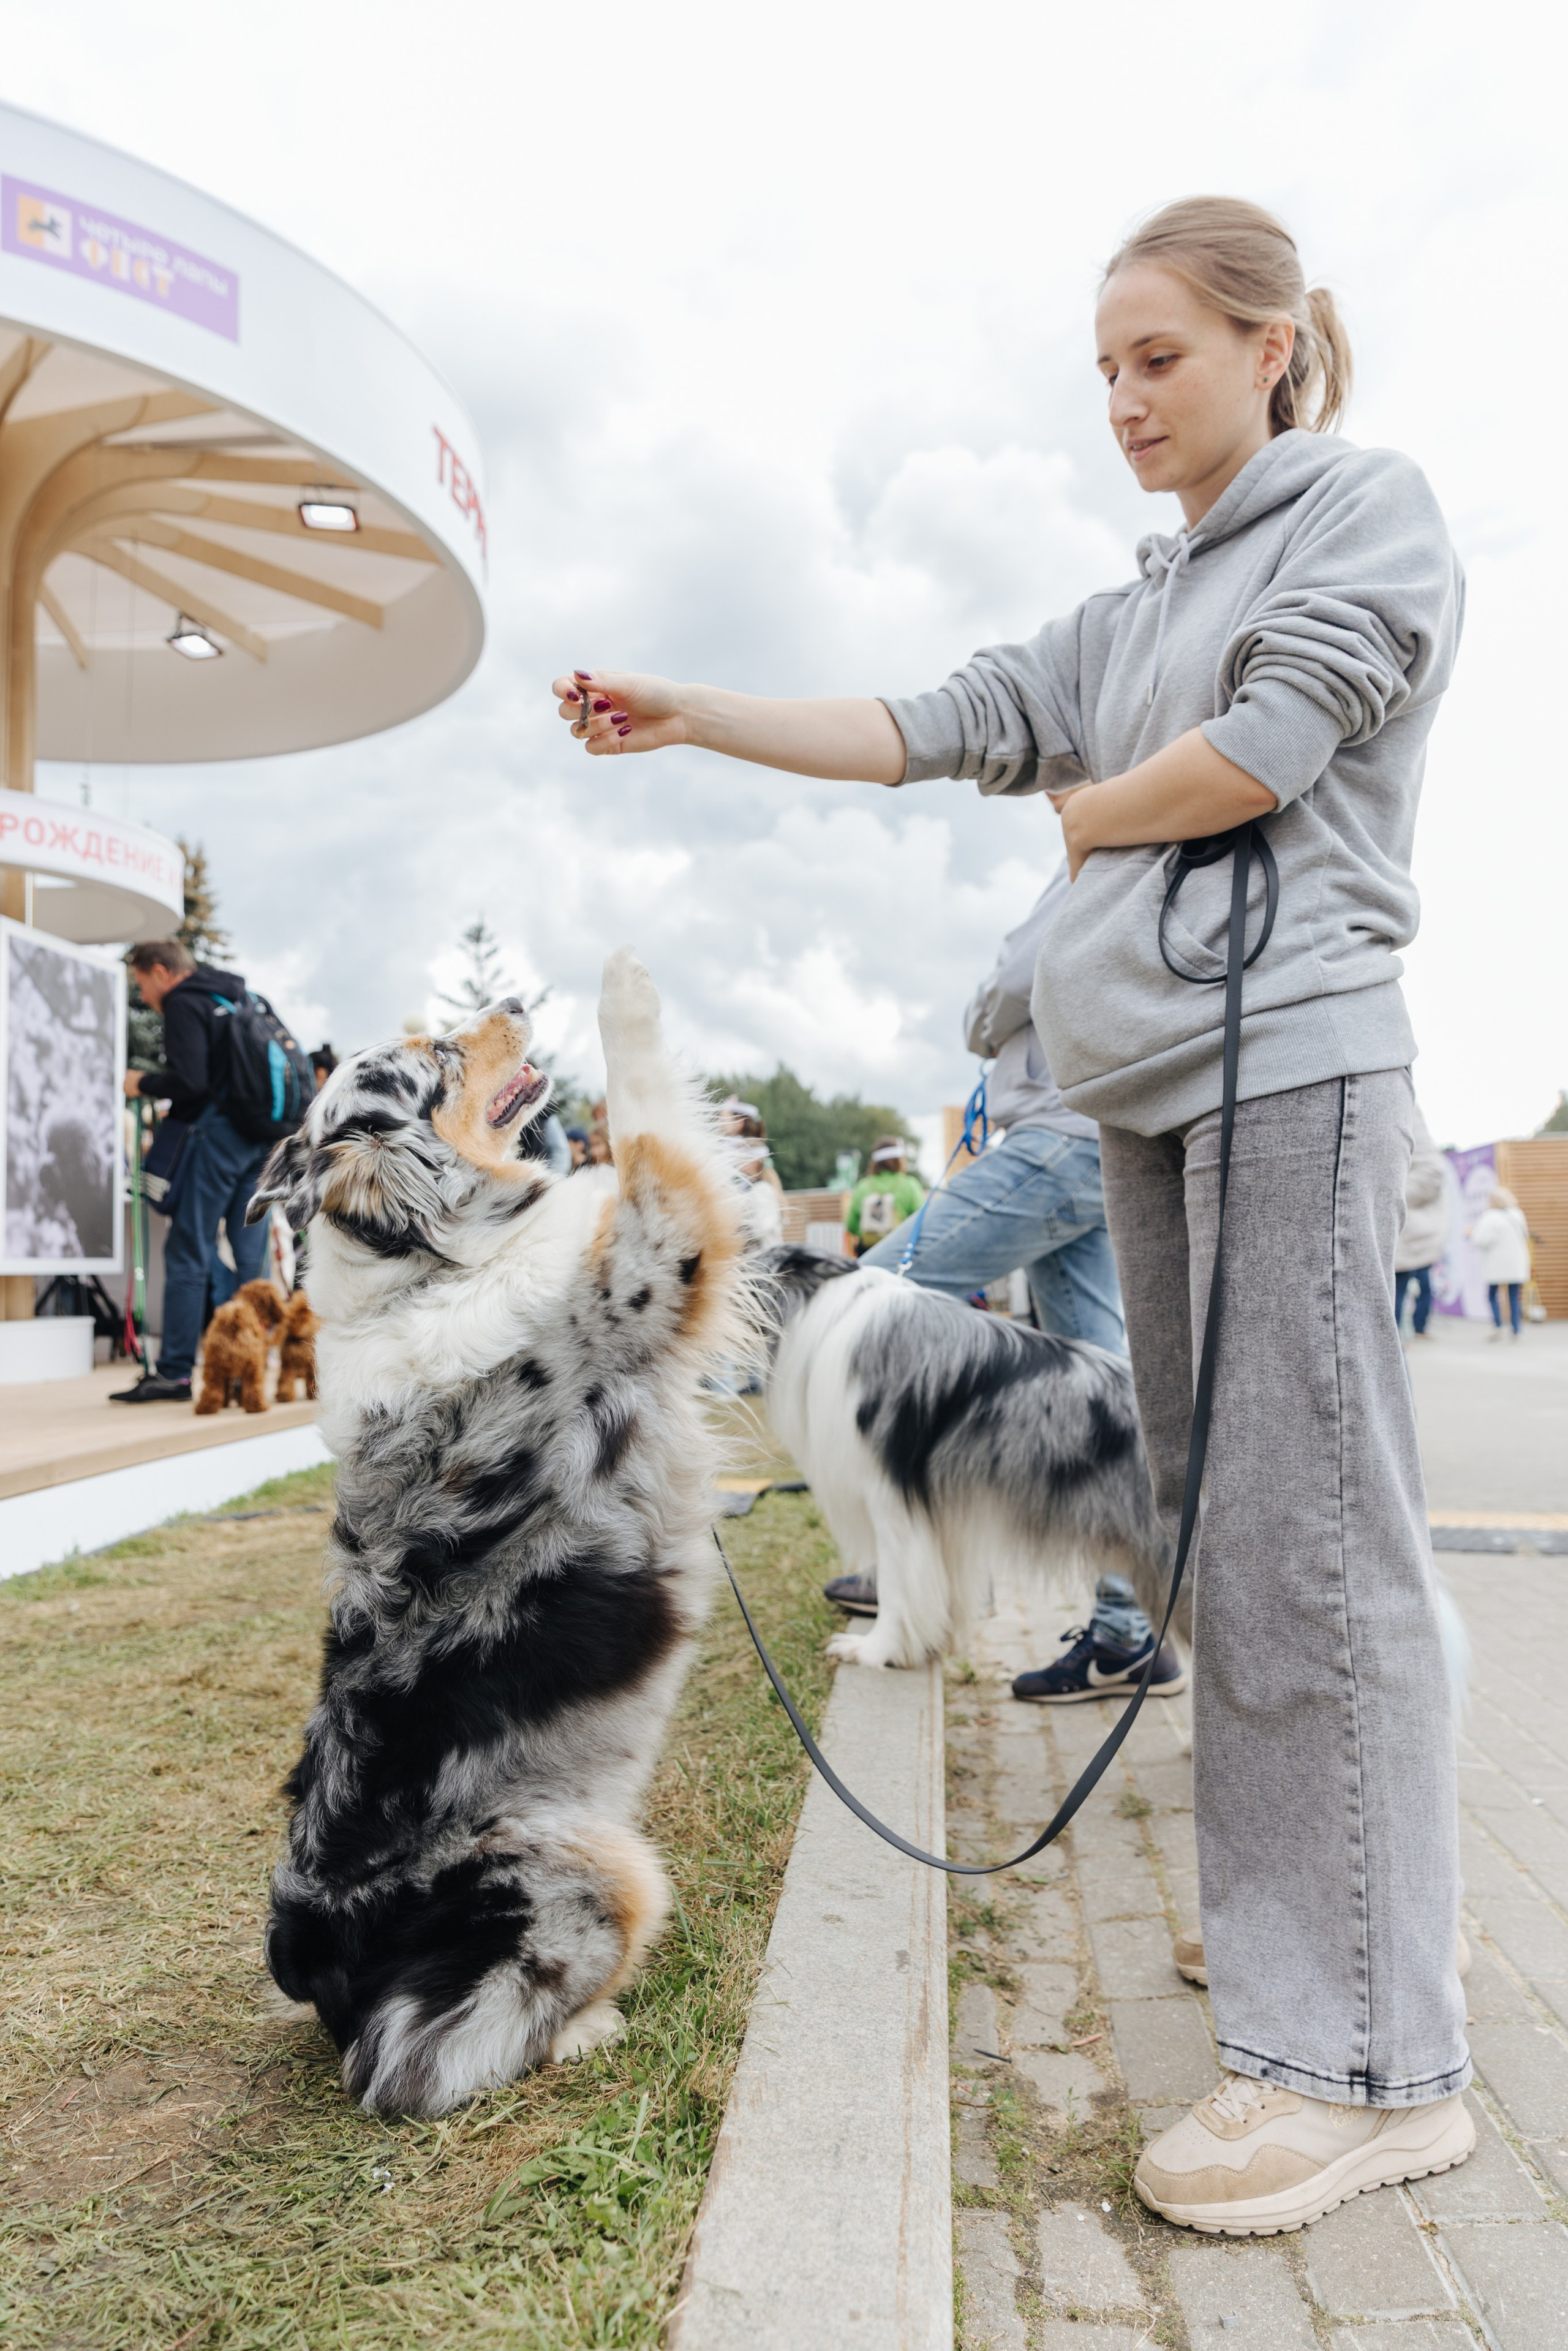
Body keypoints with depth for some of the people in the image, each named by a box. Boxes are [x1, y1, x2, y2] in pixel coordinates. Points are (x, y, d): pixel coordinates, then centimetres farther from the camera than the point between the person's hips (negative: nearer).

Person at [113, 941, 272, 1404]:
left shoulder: (184, 1005, -3)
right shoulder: (241, 999, 22)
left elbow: (188, 1080, -16)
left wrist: (143, 1083, 3)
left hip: (218, 1134, -8)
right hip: (260, 1137, 8)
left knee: (188, 1253, -4)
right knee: (250, 1255, 7)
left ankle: (175, 1372, -4)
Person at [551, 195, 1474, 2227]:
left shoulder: (1371, 506, 6)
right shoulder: (1131, 612, 25)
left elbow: (1264, 745, -10)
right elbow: (936, 727, 16)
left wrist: (1088, 814, 7)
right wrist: (689, 717, 9)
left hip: (1289, 1055, -7)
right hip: (1150, 1081, 8)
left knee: (1307, 1524, -11)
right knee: (1218, 1513, 8)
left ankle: (1374, 2053, -4)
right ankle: (1303, 1916, 21)